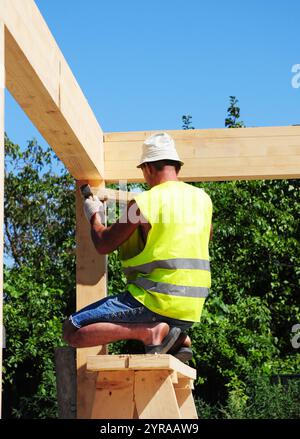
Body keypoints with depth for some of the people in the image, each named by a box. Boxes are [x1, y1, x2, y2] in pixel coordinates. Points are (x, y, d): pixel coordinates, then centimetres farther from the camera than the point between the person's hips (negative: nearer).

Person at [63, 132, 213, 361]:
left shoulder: (144, 203, -10)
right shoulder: (203, 199, 8)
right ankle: (180, 339, 11)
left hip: (155, 301, -7)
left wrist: (94, 216, 18)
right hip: (191, 311, 7)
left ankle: (151, 333, -16)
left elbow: (103, 244, -1)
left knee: (72, 331, -3)